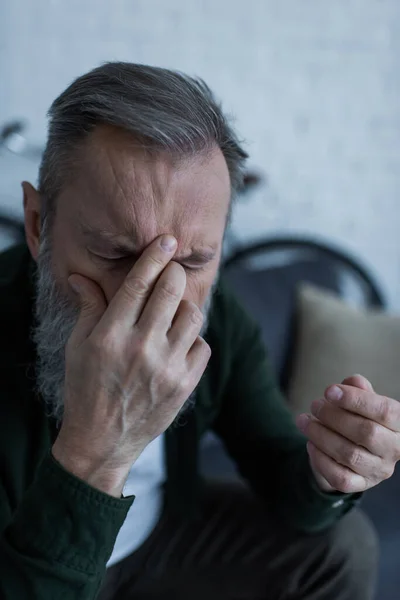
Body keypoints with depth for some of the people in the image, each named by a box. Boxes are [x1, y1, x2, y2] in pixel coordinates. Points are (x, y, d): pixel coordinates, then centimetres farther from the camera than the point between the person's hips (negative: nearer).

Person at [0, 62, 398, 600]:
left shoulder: (215, 318, -14)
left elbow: (285, 492, -7)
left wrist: (326, 475, -29)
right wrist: (94, 452, -47)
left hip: (170, 529, 5)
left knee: (342, 548, -3)